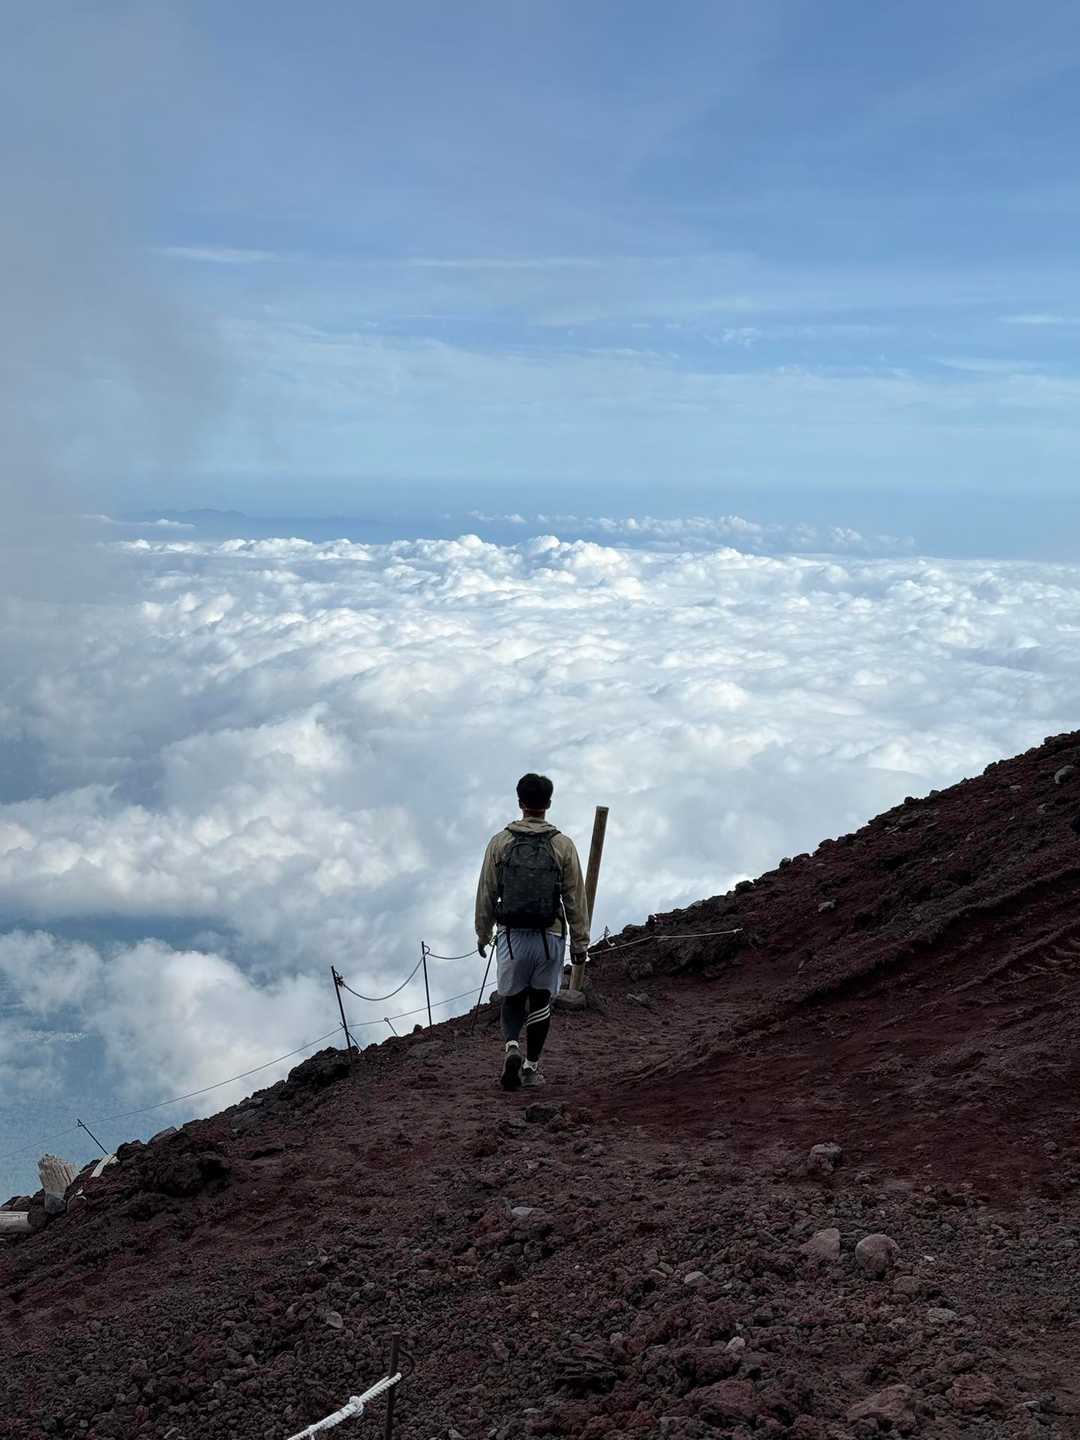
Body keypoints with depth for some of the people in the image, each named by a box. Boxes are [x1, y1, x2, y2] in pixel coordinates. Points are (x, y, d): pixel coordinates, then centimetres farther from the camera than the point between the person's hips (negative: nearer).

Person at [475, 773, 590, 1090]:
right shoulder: (563, 845, -5)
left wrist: (483, 934, 13)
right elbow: (576, 899, -3)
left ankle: (511, 1047, -10)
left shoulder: (500, 842, -3)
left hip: (512, 936, 0)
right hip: (550, 936, 0)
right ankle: (532, 1066, 16)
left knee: (513, 999, 15)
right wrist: (580, 942, 5)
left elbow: (486, 894, 1)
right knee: (540, 1001, 13)